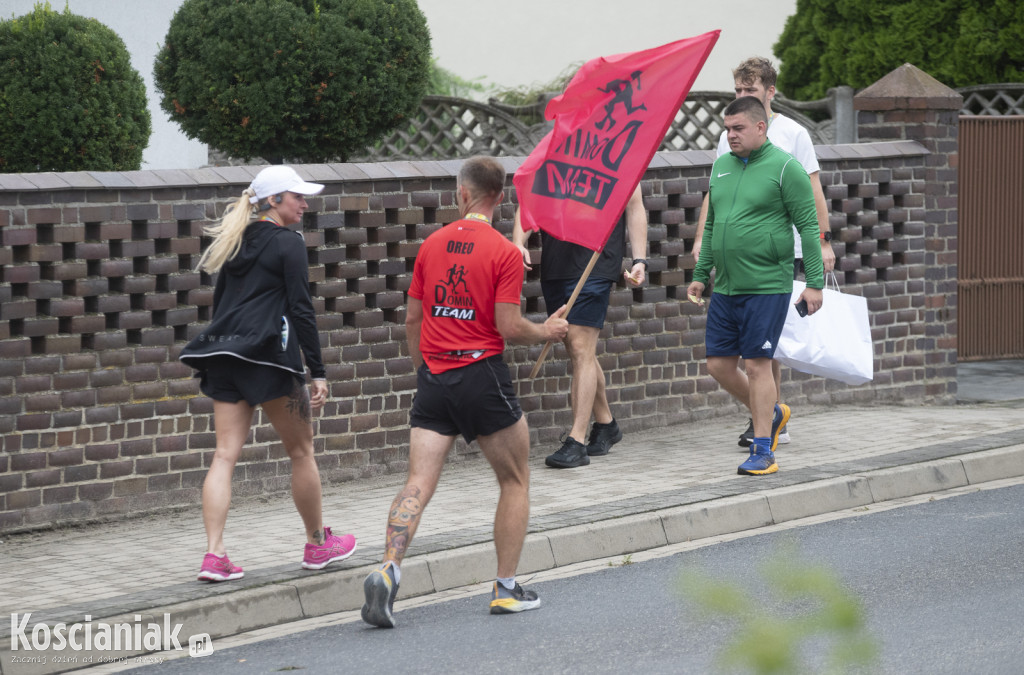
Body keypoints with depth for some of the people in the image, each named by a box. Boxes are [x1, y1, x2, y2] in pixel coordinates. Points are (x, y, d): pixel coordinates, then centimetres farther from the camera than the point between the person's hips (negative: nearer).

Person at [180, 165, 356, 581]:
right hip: (267, 357, -7)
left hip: (224, 356, 7)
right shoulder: (288, 243, -5)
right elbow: (301, 309, -9)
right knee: (300, 450, 9)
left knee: (225, 454, 0)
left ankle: (214, 555, -10)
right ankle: (317, 544, 21)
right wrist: (318, 372, -8)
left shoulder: (235, 243, 17)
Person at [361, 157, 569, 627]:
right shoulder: (503, 252, -7)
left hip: (433, 377, 4)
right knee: (515, 481, 13)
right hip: (482, 375, -4)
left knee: (419, 483, -2)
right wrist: (547, 331, 9)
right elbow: (509, 327, -11)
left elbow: (411, 319, 11)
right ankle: (506, 589, 13)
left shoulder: (431, 245, 7)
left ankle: (389, 569, -24)